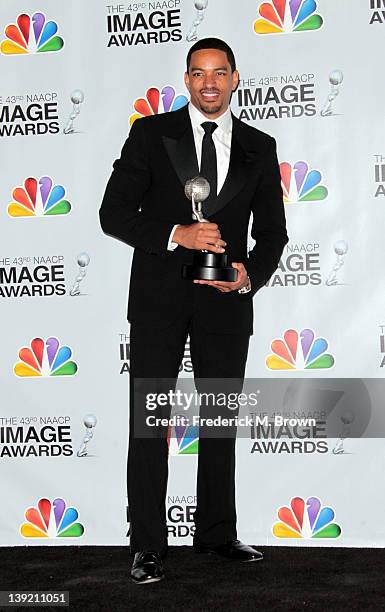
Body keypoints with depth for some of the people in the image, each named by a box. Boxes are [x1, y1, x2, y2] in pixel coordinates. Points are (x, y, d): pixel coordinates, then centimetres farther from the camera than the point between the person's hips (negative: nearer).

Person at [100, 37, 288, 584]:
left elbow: (272, 230, 9)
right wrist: (176, 234, -19)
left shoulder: (259, 148, 8)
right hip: (159, 296, -2)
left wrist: (250, 274, -11)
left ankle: (217, 533, 25)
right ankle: (148, 546, 6)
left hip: (226, 299, 3)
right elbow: (114, 213, -4)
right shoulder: (151, 134, 1)